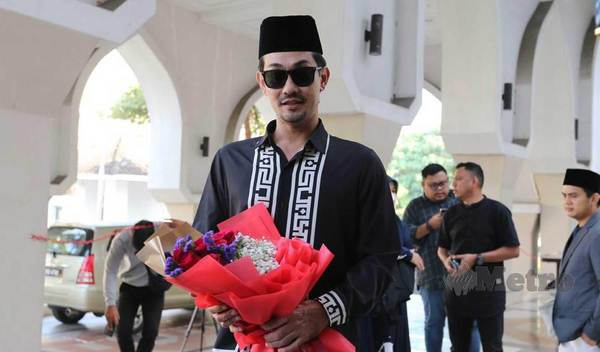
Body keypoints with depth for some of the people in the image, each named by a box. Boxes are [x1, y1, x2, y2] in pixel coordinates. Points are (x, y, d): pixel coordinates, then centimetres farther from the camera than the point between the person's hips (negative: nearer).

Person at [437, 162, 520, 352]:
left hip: (488, 290, -4)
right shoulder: (452, 213, 9)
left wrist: (477, 258, -16)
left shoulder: (497, 211, -6)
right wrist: (446, 260, -6)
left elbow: (513, 250, -8)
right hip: (456, 290, 5)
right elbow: (442, 248, 17)